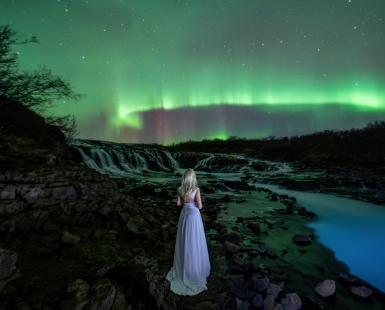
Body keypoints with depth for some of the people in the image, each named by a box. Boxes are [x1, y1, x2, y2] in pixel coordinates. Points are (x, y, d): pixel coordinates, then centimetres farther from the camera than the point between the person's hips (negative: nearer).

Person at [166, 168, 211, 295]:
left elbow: (178, 203, 1)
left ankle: (183, 264, 39)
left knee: (184, 240, 21)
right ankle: (194, 266, 28)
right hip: (194, 215, -5)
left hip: (184, 214, 5)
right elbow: (199, 206, -18)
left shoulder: (180, 189, -8)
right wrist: (193, 201, 0)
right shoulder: (196, 190, -22)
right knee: (194, 242, 12)